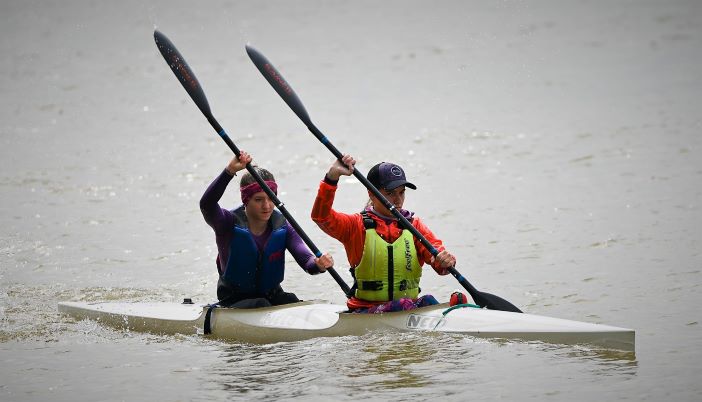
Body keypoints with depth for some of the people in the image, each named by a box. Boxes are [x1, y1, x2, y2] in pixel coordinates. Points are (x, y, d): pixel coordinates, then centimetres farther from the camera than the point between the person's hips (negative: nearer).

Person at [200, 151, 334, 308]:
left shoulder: (282, 227, -2)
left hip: (271, 296, 3)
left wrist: (319, 264, -40)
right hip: (234, 301, -3)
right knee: (261, 305, -34)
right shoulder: (230, 223, -12)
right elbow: (206, 204, -34)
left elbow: (306, 260, -14)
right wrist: (230, 171, -46)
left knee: (291, 301, -28)